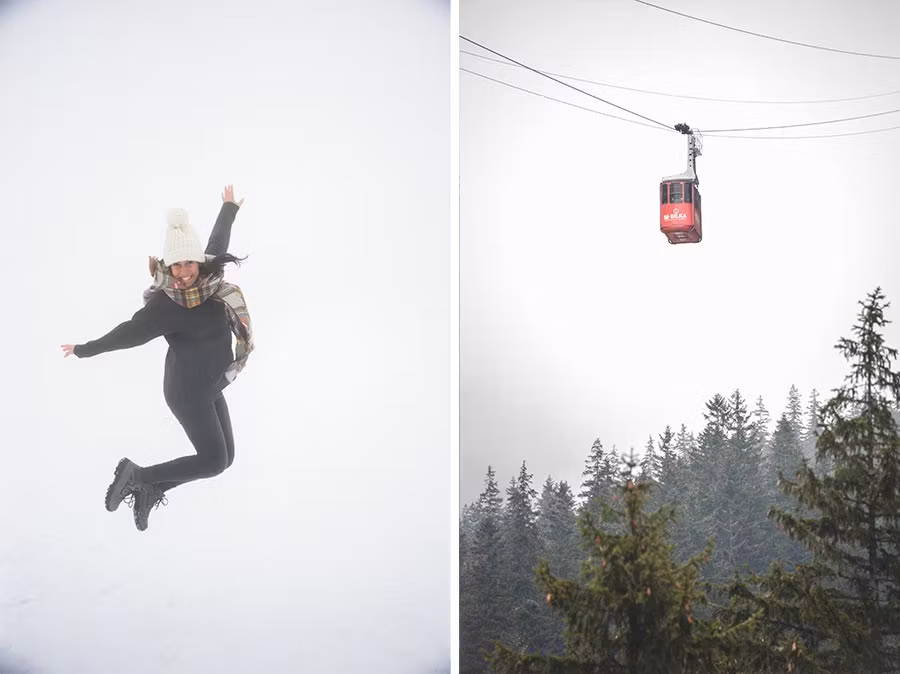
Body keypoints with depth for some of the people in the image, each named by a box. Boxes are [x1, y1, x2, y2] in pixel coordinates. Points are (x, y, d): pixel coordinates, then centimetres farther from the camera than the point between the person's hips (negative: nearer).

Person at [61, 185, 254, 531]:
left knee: (223, 456, 11)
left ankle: (150, 490, 20)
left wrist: (229, 209, 31)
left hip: (210, 388, 8)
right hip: (188, 390, -8)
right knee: (213, 460, -10)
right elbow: (128, 333, -15)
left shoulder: (208, 281, -4)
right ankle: (137, 475, 3)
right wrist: (84, 350, -7)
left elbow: (217, 243, 15)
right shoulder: (164, 305, -25)